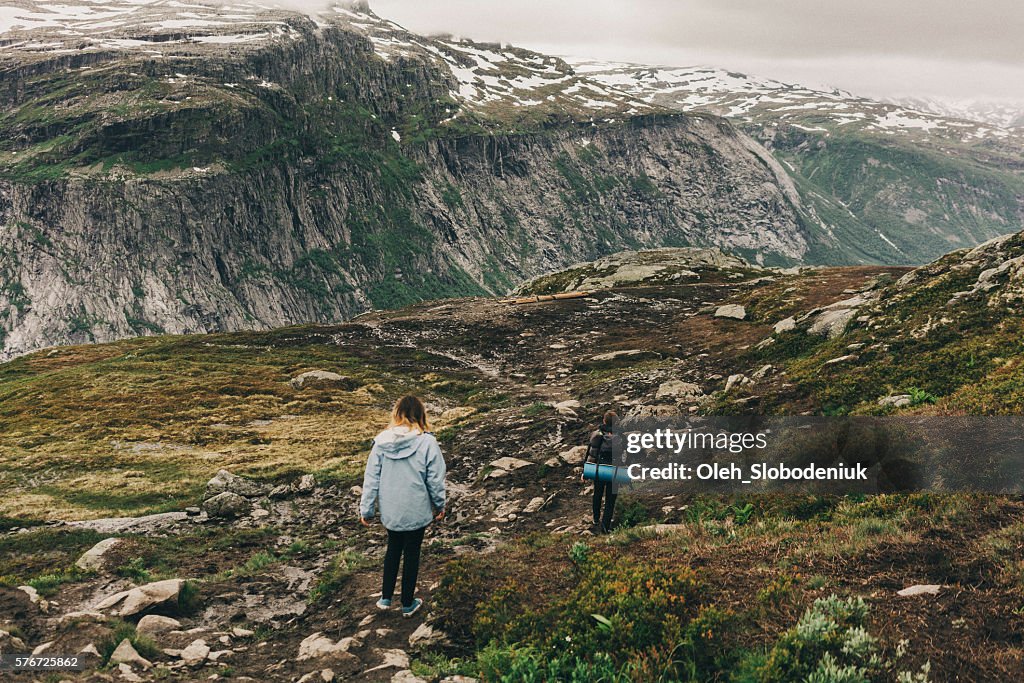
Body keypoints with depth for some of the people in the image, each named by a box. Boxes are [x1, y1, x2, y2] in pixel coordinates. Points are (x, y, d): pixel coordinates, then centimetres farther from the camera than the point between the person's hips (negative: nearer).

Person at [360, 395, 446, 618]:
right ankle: (408, 604, 27)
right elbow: (435, 480, -9)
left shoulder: (382, 442, -9)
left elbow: (371, 478, -4)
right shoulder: (427, 443, -17)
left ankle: (386, 598, 32)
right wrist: (439, 505, 7)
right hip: (416, 512, -3)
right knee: (411, 553, 14)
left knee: (393, 549, 24)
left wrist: (367, 509, 6)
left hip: (390, 511, 3)